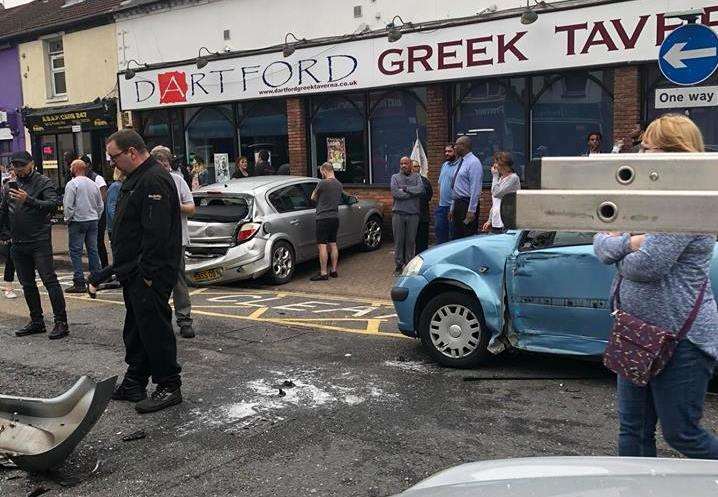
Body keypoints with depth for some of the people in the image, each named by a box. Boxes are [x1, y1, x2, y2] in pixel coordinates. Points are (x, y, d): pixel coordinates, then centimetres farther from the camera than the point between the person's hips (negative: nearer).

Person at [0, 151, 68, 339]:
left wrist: (28, 200, -32)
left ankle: (61, 322, -7)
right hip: (18, 244, 7)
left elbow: (53, 203, -20)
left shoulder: (43, 182, -4)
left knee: (49, 280, -10)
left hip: (40, 242, -7)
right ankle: (37, 321, 21)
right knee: (27, 284, 11)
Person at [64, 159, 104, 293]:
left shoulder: (72, 184, -9)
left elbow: (68, 205, -14)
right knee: (93, 250, 10)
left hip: (77, 222, -6)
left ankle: (79, 283, -4)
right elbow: (101, 205, 13)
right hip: (93, 221, 6)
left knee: (76, 252, -2)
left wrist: (68, 219, -1)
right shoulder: (93, 184, 10)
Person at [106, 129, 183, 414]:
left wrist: (148, 273, -24)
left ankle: (169, 387, 5)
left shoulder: (154, 181, -18)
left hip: (149, 275, -11)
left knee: (154, 329, -5)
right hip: (134, 273, 11)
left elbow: (156, 233, -25)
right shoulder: (136, 179, 17)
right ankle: (133, 384, 29)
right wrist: (125, 269, 20)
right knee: (136, 330, 17)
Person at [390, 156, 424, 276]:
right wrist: (413, 192, -6)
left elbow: (421, 189, -9)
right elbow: (395, 193, -10)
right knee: (398, 240, 1)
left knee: (411, 241, 4)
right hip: (398, 213, -1)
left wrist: (405, 188, -10)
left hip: (413, 213, 1)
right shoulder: (395, 177, 7)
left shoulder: (416, 177, 11)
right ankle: (399, 265, 8)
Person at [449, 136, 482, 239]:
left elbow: (475, 189, -18)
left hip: (467, 203, -9)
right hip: (458, 204, 9)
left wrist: (471, 210, -22)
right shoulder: (460, 162, 17)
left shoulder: (474, 163, -11)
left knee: (469, 238, -8)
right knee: (457, 237, 11)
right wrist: (452, 208, 19)